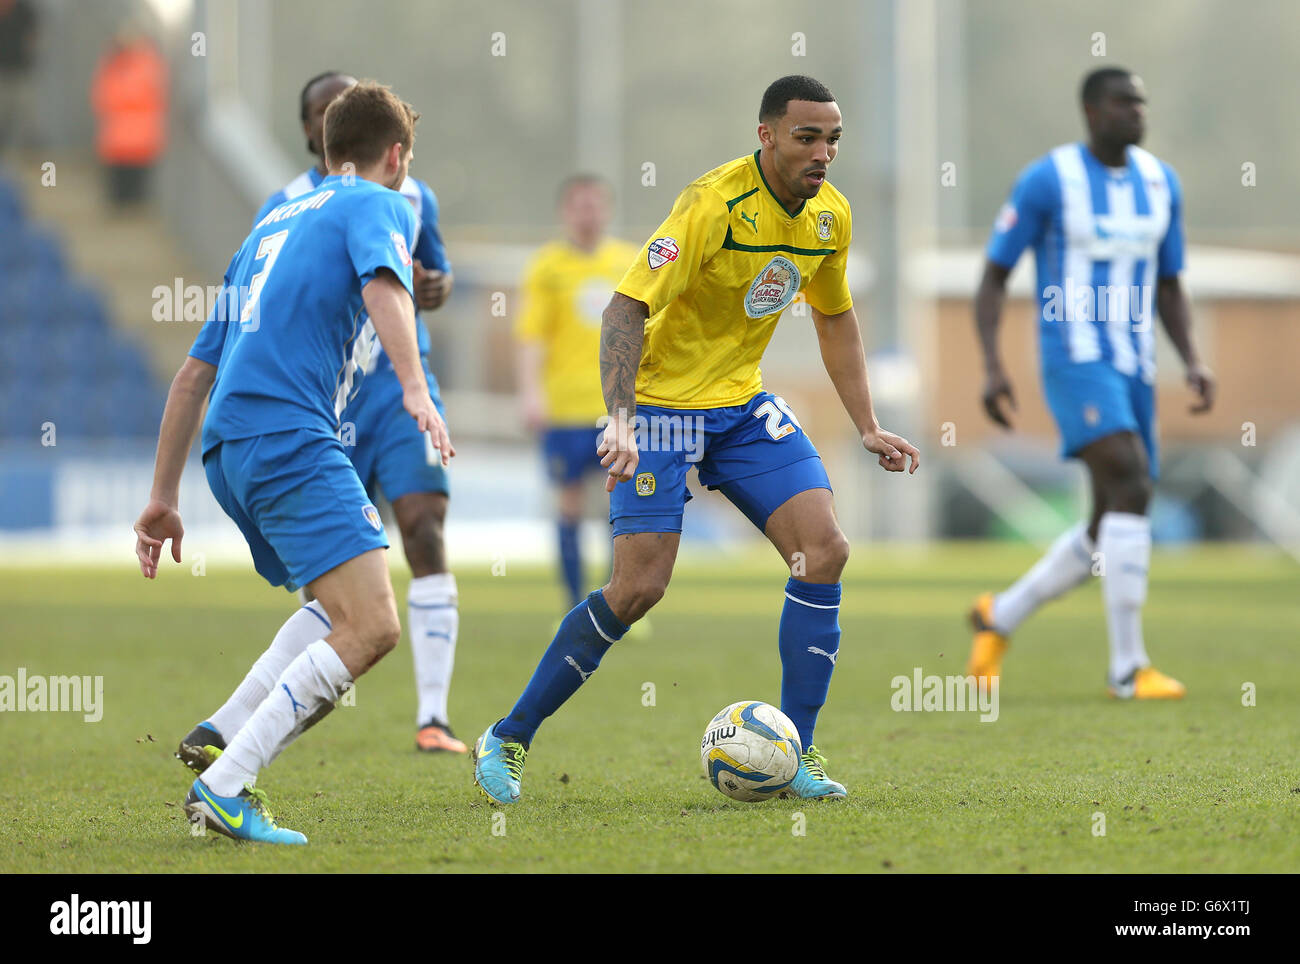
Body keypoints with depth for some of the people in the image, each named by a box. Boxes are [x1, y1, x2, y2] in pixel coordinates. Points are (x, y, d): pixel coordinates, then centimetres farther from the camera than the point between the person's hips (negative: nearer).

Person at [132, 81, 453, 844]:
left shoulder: (274, 224, 31)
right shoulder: (380, 204, 9)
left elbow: (194, 374, 30)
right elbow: (383, 283, -16)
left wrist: (164, 497, 32)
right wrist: (415, 389, -29)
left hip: (230, 450, 9)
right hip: (290, 437, -9)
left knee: (345, 602, 23)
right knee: (372, 628, -15)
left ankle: (225, 738, 8)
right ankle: (224, 787, -21)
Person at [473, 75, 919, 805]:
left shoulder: (830, 215, 0)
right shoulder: (714, 204, -23)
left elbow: (836, 318, 18)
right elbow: (626, 307, -27)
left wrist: (867, 427, 14)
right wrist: (621, 421, -38)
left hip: (743, 403, 7)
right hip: (661, 403, -7)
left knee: (824, 549, -11)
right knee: (639, 588, -12)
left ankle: (795, 753, -3)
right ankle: (508, 738, 4)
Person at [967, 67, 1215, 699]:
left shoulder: (1160, 183, 10)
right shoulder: (1046, 181, -7)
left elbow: (1169, 289, 17)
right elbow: (993, 277, -3)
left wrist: (1194, 362, 0)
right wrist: (992, 366, -16)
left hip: (1133, 372, 7)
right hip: (1074, 363, -7)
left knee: (1109, 534, 8)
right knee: (1133, 487, -26)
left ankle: (1000, 616, 32)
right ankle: (1128, 666, -21)